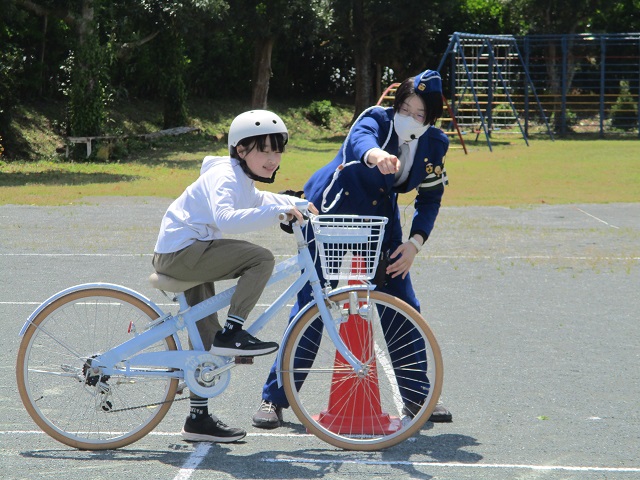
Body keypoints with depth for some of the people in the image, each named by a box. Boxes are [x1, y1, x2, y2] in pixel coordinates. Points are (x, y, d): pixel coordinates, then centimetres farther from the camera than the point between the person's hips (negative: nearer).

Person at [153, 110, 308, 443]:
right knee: (261, 258, -22)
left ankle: (198, 420, 21)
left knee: (207, 338, 13)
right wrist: (277, 211, -39)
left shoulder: (242, 179, 15)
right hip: (182, 251, -10)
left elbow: (257, 200, 39)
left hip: (190, 254, 10)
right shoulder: (224, 176, -17)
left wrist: (297, 203, 24)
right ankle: (231, 334, -18)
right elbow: (225, 218, -37)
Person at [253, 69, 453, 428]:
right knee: (311, 307, -8)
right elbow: (359, 138, -45)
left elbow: (430, 199, 3)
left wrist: (414, 244, -12)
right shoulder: (377, 120, -21)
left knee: (403, 308, 1)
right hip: (330, 214, -5)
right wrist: (376, 154, -70)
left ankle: (416, 396, 17)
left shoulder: (434, 145, -6)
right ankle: (274, 398, -1)